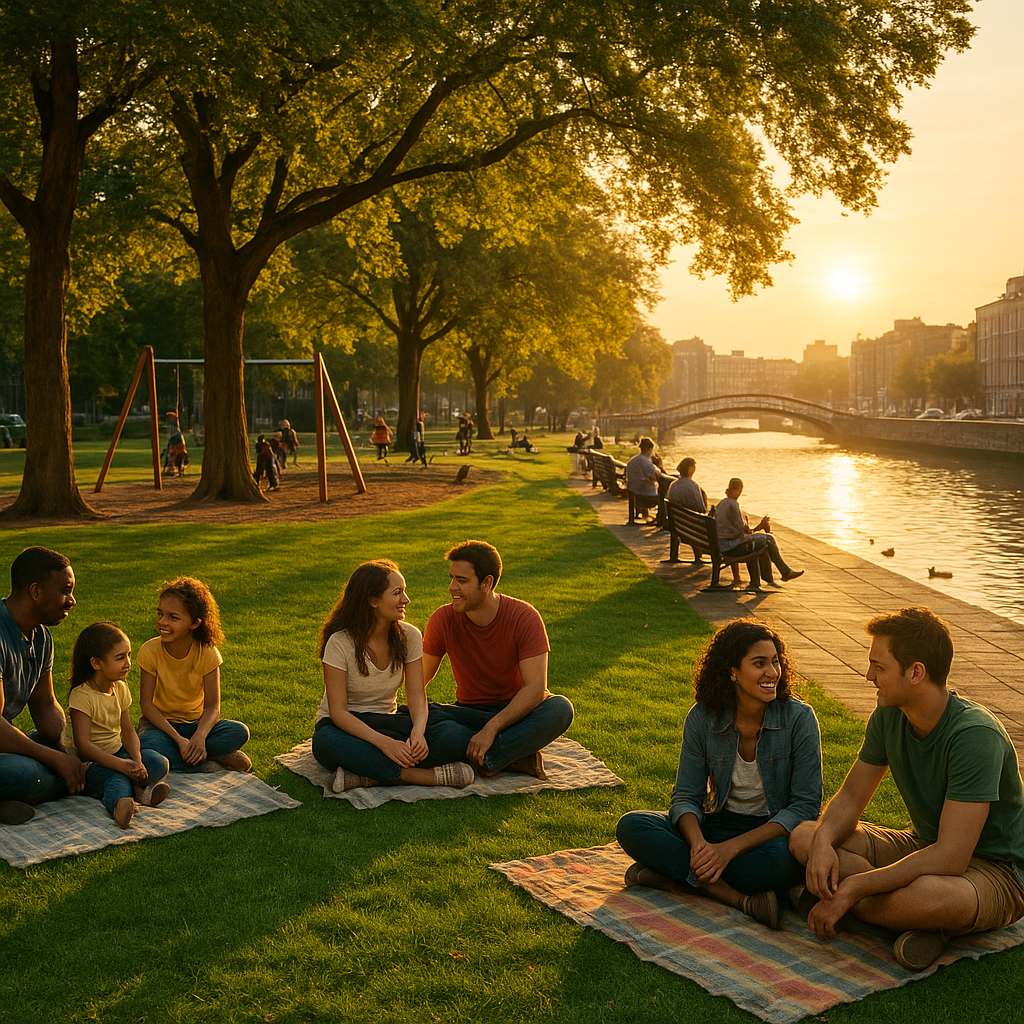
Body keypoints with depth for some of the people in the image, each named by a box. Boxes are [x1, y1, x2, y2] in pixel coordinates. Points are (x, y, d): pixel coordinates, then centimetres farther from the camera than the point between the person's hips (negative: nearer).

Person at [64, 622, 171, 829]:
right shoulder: (81, 695, -20)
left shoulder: (120, 688, 5)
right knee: (116, 778, -38)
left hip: (116, 753, 8)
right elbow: (83, 744, -26)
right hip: (89, 761, -8)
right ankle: (119, 803, -66)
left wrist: (136, 761, -17)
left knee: (159, 763, -14)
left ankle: (137, 788, -36)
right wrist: (121, 764, -36)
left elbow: (128, 730, 5)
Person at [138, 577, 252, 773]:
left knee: (239, 732, -27)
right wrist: (178, 739, -28)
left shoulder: (207, 653, -14)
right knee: (148, 749, -37)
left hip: (195, 723, 1)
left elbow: (212, 707, -15)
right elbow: (146, 704, -15)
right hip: (160, 722, -1)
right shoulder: (150, 651, -16)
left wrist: (200, 736, -37)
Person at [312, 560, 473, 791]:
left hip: (387, 724, 3)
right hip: (345, 728, -3)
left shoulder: (409, 636, -3)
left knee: (449, 734, -25)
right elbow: (338, 712, -21)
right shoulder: (340, 642, -16)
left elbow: (417, 695, -8)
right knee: (326, 741, -41)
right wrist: (384, 742, -35)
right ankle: (425, 775, -35)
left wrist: (418, 731, -31)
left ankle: (367, 776, -31)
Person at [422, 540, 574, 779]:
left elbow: (535, 688, -24)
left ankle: (485, 760, -32)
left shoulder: (525, 617, -18)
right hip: (471, 712, 2)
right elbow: (419, 678, -2)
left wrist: (491, 729, -33)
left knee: (560, 709, -34)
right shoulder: (443, 620, -11)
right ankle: (517, 756, -27)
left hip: (517, 712, -1)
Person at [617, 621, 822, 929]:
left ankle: (672, 872, -23)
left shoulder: (799, 718, -13)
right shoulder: (703, 718, -6)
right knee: (631, 826, -20)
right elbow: (686, 796, -4)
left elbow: (805, 805, -15)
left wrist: (731, 848, -25)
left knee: (788, 857, -39)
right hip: (718, 825, 3)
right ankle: (739, 898, -28)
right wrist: (698, 843, -29)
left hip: (776, 831, -2)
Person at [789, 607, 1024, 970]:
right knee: (804, 837, -9)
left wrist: (853, 888, -30)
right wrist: (823, 841, -22)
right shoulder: (889, 716, -6)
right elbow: (850, 797, 2)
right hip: (924, 846, 8)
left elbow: (950, 858, -33)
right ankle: (921, 923, -13)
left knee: (926, 895, -42)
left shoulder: (975, 734, -29)